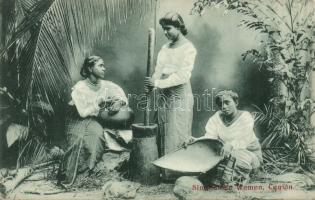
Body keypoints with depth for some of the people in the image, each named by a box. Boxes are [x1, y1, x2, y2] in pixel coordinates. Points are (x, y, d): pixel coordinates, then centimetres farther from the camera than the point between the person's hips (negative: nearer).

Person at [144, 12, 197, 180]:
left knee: (177, 134, -2)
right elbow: (158, 70, 10)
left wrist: (158, 83, -21)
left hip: (180, 95, -6)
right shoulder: (165, 47, 14)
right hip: (163, 94, 6)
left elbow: (183, 76, -17)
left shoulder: (188, 48, -6)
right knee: (162, 133, 8)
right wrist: (151, 84, -9)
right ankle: (164, 168, 18)